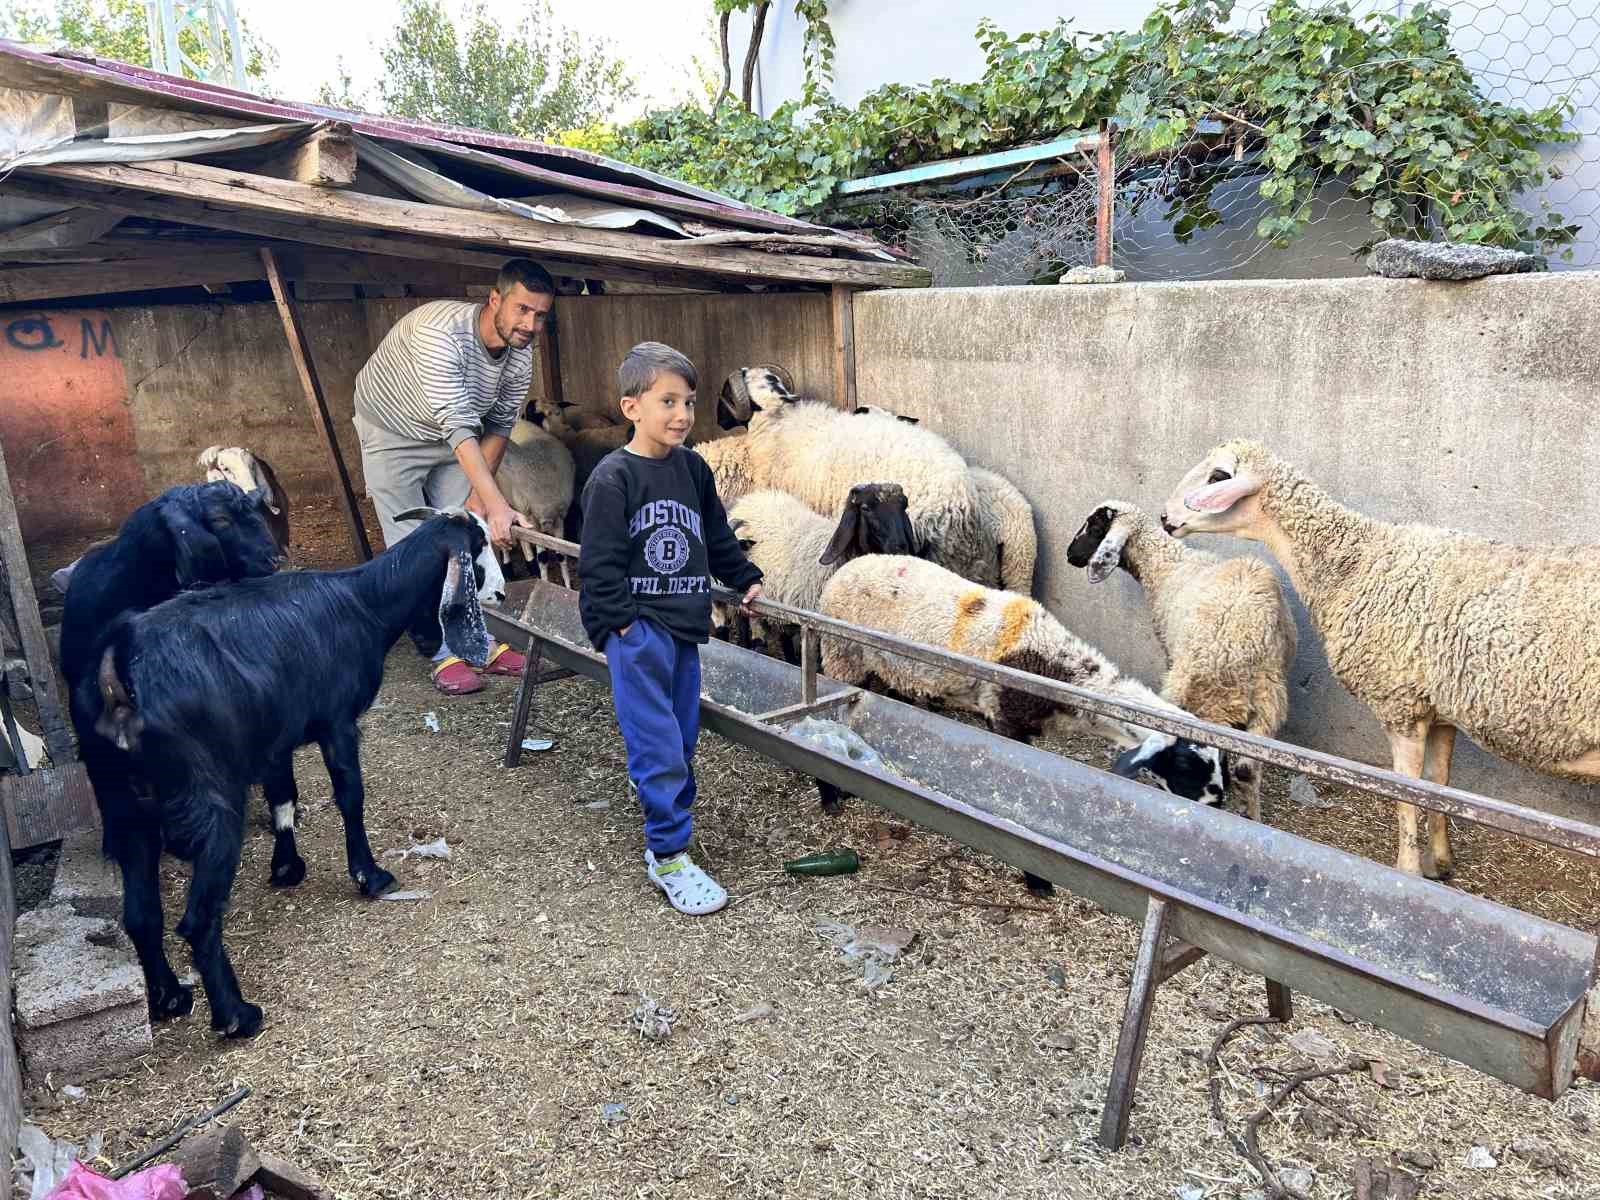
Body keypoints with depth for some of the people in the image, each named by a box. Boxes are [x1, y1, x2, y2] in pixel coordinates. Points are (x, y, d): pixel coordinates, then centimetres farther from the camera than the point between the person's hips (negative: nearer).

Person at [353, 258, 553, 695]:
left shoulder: (521, 355, -16)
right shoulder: (440, 333, -39)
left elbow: (499, 425, -4)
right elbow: (459, 428, -45)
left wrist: (478, 493, -11)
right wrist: (498, 504, -50)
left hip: (454, 438, 6)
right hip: (393, 432, -5)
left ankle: (487, 641, 9)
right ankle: (445, 654, 0)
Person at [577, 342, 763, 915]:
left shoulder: (692, 469, 9)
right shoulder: (613, 477, -10)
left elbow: (717, 534, 22)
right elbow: (600, 561, -11)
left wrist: (745, 579, 24)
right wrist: (619, 624, -12)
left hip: (684, 627, 7)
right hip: (638, 630, -6)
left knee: (682, 742, 11)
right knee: (658, 746, -6)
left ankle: (664, 839, 23)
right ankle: (670, 858, 4)